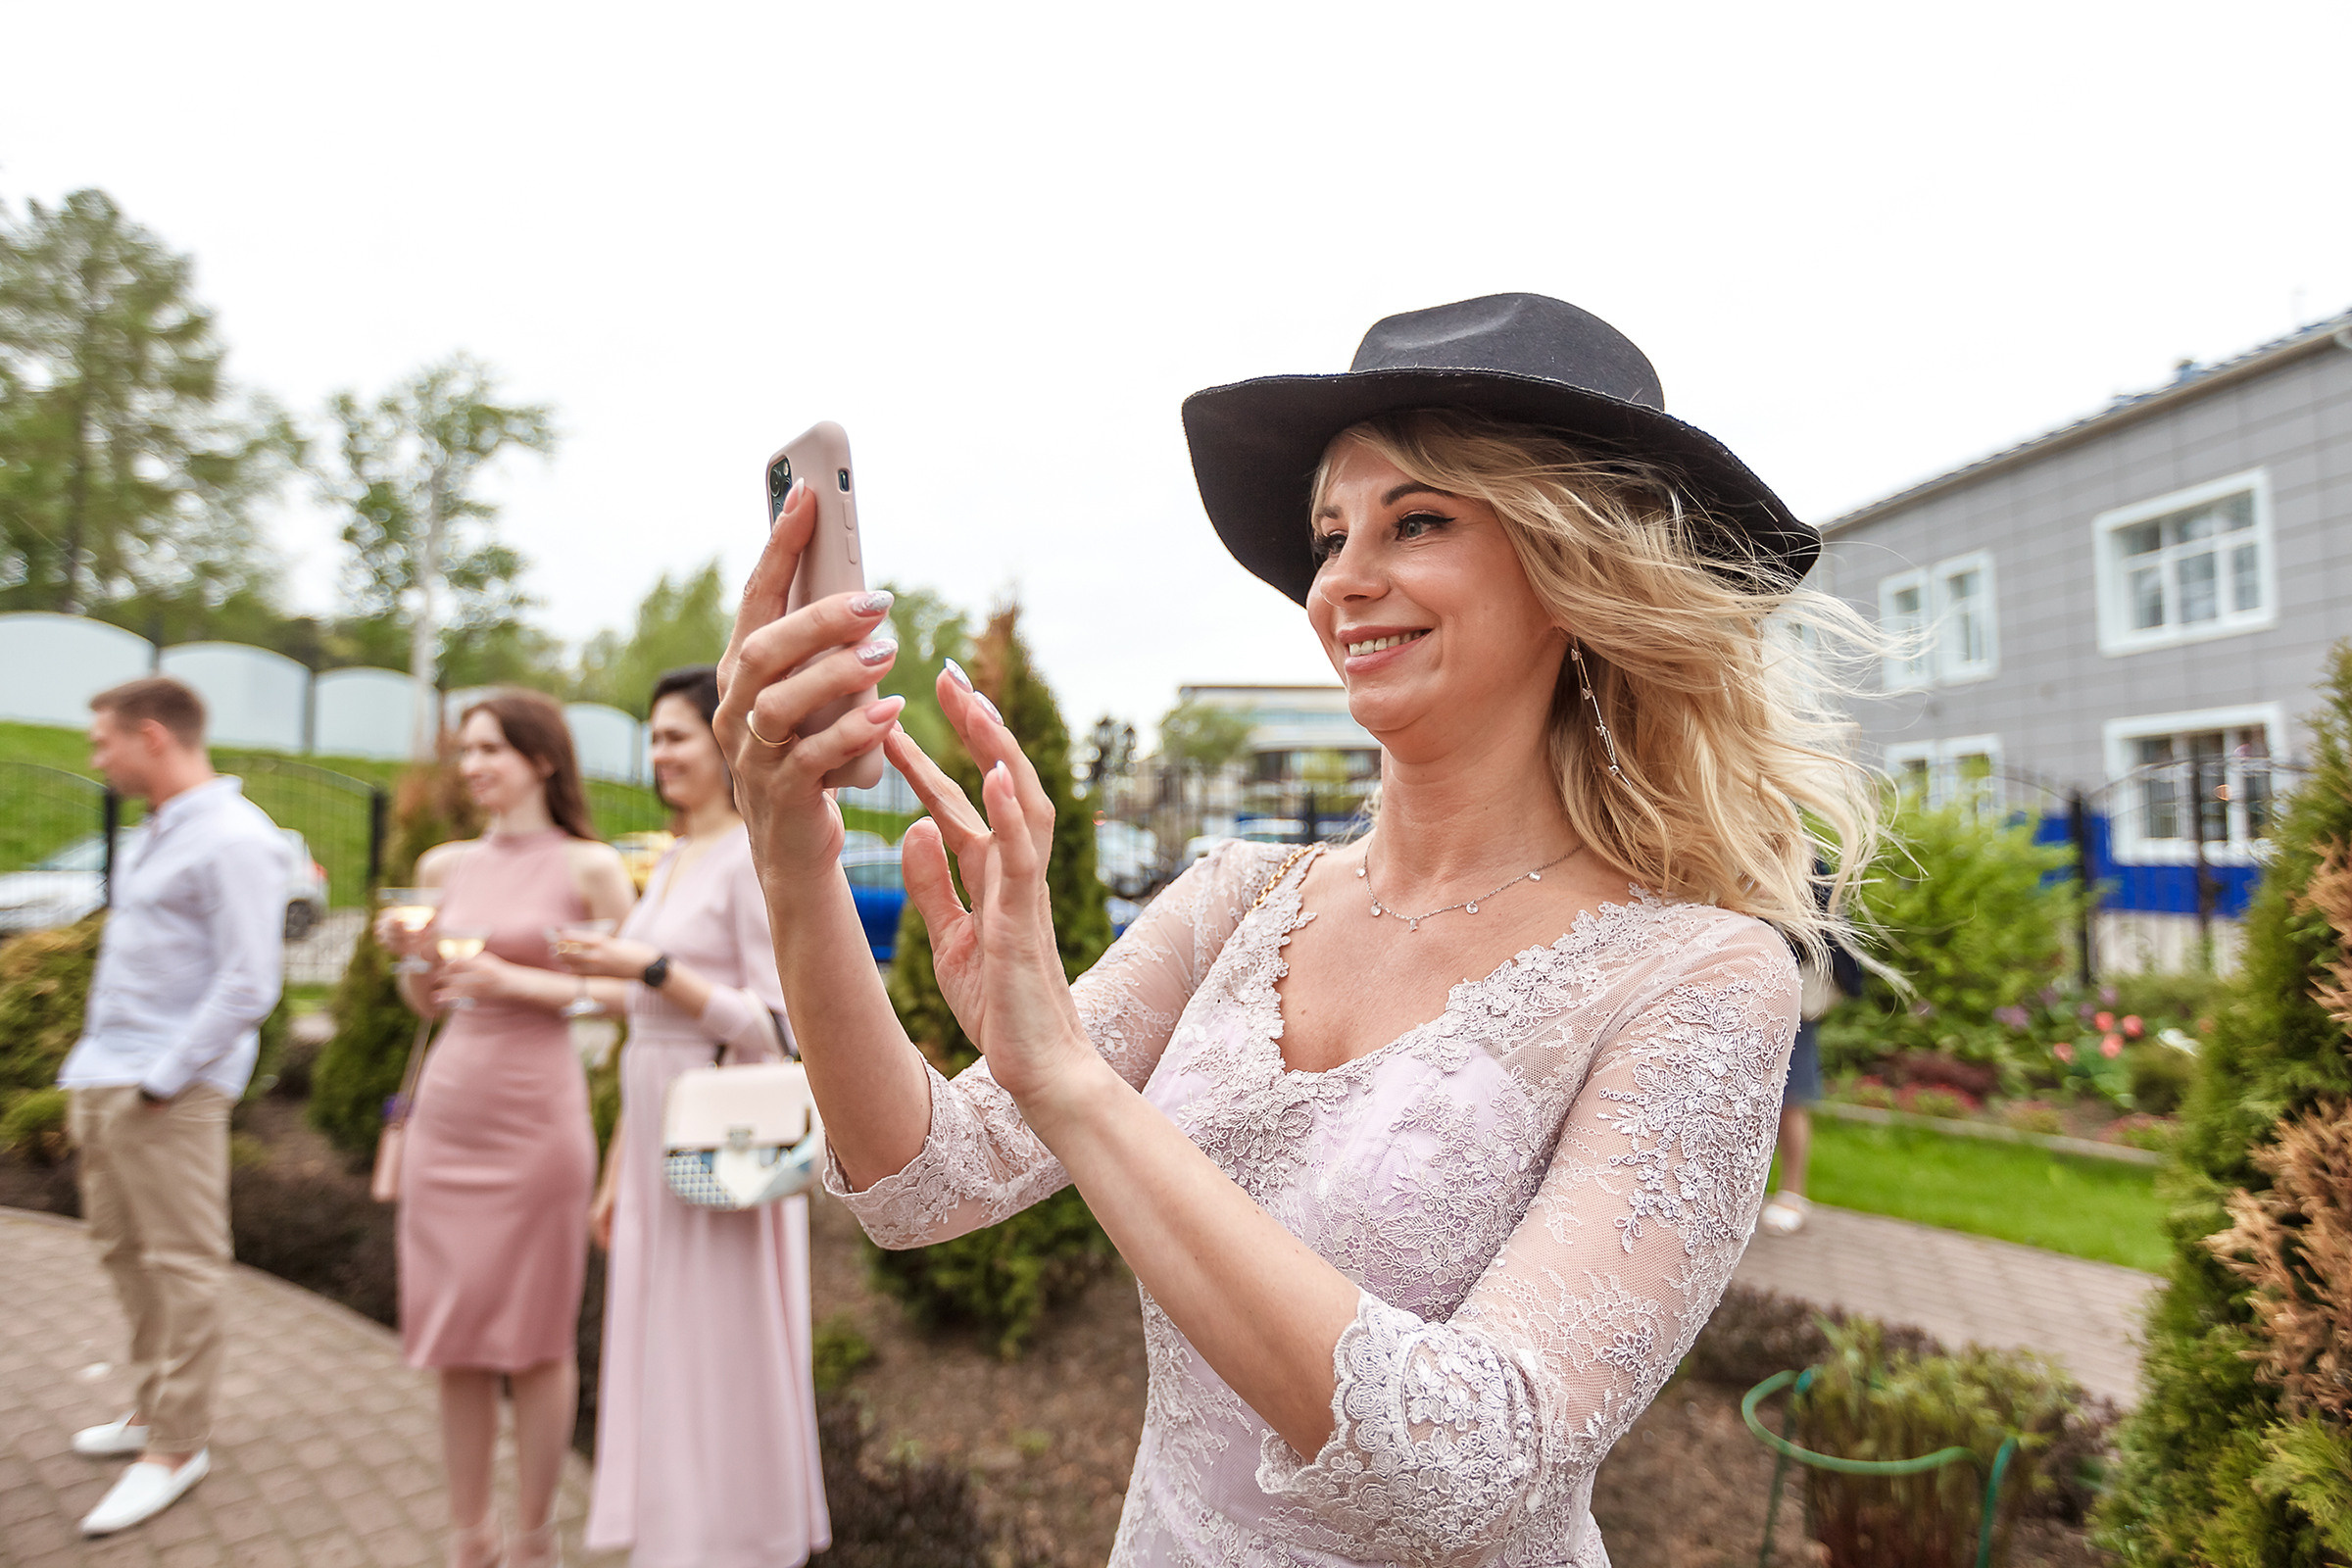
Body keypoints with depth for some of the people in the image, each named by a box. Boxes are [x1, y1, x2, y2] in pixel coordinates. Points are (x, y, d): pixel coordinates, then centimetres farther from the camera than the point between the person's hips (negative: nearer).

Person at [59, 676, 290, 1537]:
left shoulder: (233, 839, -17)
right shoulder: (151, 834, 15)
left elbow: (248, 985, -21)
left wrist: (162, 1078, -18)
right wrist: (92, 1060, 14)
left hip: (167, 1094, -10)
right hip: (105, 1079, 10)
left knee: (181, 1266, 1)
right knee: (124, 1251, 19)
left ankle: (177, 1443, 13)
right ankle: (156, 1408, 34)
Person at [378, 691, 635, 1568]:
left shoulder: (590, 868, -7)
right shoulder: (444, 867, 9)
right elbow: (428, 1002, 17)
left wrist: (520, 982, -16)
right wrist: (411, 956, -2)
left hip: (536, 1115, -5)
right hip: (445, 1108, 5)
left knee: (534, 1340, 6)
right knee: (453, 1339, 13)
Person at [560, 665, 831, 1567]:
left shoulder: (752, 858, -13)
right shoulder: (673, 863, 13)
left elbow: (775, 1028, -17)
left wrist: (648, 970, -21)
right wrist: (618, 1170, 17)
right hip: (659, 1140, 8)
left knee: (720, 1367, 4)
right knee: (660, 1362, 18)